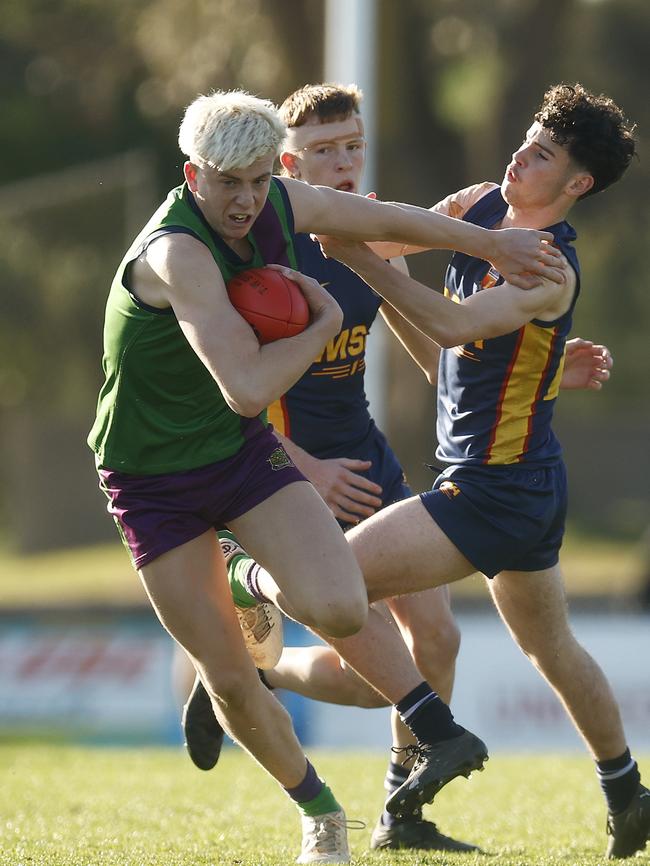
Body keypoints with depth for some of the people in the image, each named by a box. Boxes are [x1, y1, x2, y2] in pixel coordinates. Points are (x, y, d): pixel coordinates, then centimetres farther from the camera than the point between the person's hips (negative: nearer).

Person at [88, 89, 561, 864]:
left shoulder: (283, 204, -8)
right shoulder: (176, 253, -31)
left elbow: (386, 220, 13)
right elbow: (248, 388, -38)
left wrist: (492, 243, 22)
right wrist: (325, 322, -22)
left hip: (242, 451, 4)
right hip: (153, 476, -4)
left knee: (338, 606, -22)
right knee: (228, 678, -1)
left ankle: (434, 726, -1)